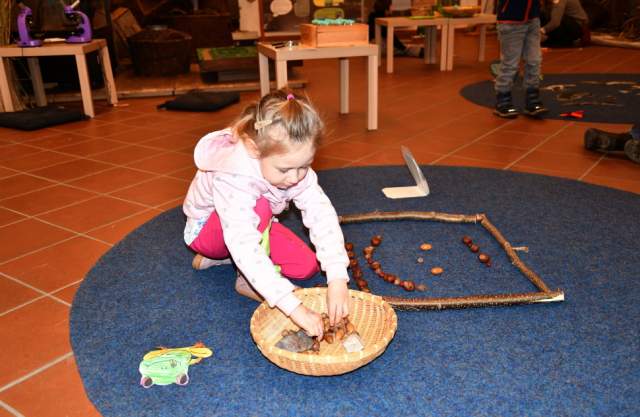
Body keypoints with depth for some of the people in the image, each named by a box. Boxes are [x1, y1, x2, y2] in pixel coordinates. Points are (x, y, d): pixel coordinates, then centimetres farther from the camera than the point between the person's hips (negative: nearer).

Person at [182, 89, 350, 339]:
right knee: (260, 207, -37)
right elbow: (244, 246, -49)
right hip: (207, 229, -6)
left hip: (254, 225, 6)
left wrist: (337, 280, -41)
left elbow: (323, 217, -30)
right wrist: (293, 307, -54)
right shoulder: (232, 178, -41)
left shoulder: (294, 166, -25)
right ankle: (247, 281, -13)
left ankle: (225, 257, 8)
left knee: (307, 266, -8)